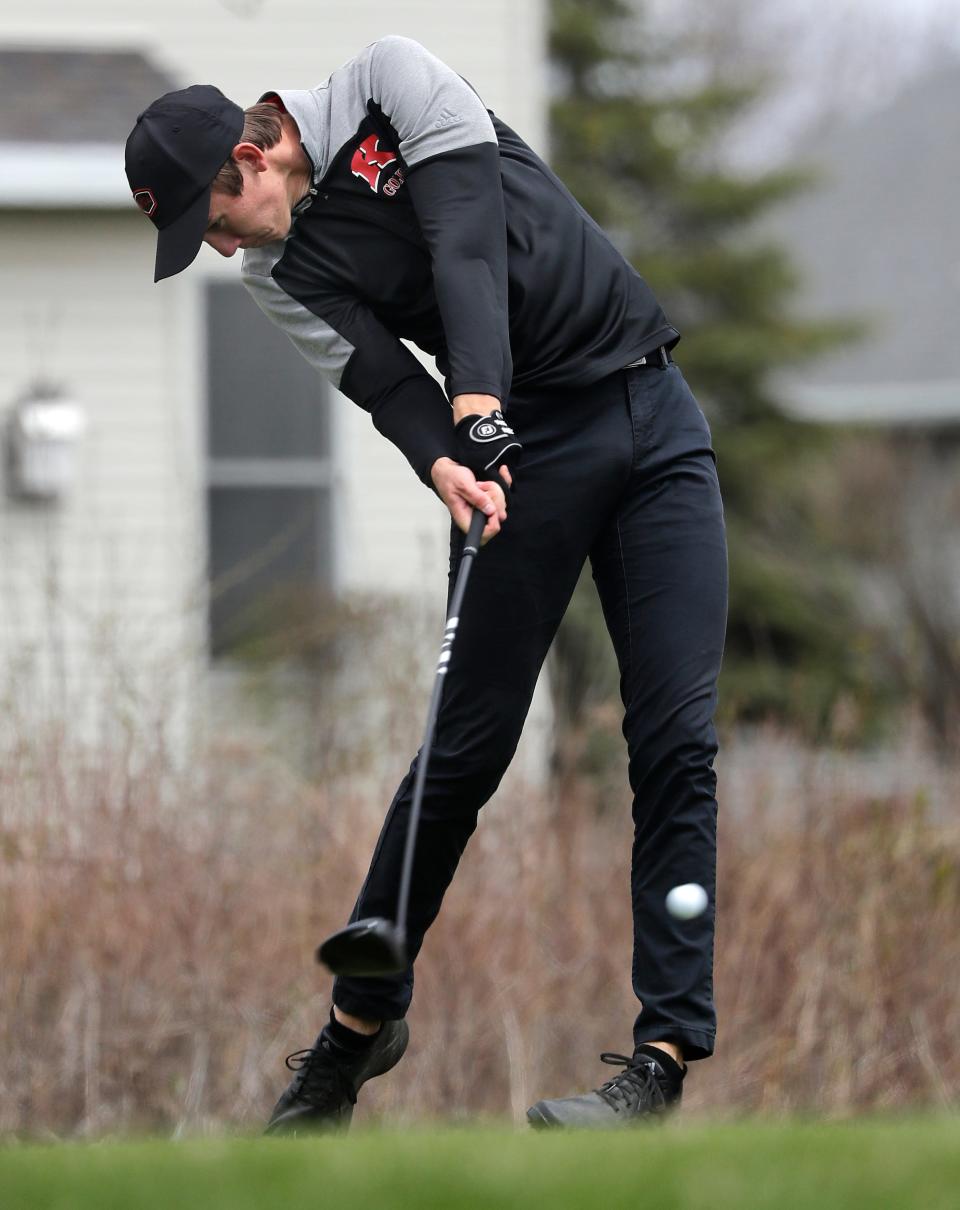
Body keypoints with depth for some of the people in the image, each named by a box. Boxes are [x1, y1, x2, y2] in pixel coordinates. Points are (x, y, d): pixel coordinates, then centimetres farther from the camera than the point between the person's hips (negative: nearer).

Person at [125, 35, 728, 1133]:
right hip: (523, 447, 1)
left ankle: (665, 1059, -12)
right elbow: (379, 376, -13)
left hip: (654, 419, -1)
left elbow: (467, 238, -20)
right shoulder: (279, 276, 1)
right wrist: (443, 461, -34)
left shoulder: (388, 81, -7)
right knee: (467, 746, -2)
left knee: (676, 742, -10)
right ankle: (361, 1021, 14)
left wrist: (478, 401, -33)